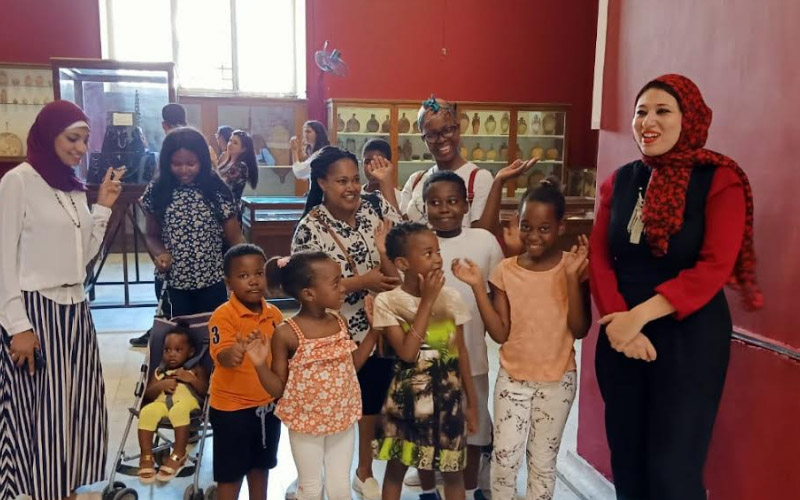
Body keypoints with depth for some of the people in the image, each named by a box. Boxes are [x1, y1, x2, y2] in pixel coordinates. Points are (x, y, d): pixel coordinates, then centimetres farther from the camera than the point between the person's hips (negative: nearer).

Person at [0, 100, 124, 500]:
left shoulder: (74, 186, 13)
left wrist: (103, 207, 6)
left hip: (74, 310, 7)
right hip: (35, 310, -7)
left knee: (75, 405, 11)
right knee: (39, 411, 0)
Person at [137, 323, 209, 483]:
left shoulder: (196, 369, 18)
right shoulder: (159, 371, 28)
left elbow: (206, 391, 4)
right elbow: (148, 395, 17)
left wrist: (191, 379, -8)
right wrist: (161, 385, -2)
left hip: (187, 402, -3)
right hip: (161, 402, 3)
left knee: (179, 410, -41)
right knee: (147, 411, -32)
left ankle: (178, 455, -32)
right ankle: (146, 456, -24)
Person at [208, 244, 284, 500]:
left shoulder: (274, 314, 0)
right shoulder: (224, 315, -19)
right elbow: (221, 355, -33)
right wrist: (232, 355, -54)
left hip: (268, 405, 6)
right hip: (231, 407, -5)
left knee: (261, 466, 22)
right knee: (231, 474, 8)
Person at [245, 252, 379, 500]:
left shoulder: (339, 322, -4)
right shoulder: (286, 333, -19)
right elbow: (278, 388, -12)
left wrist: (374, 329, 3)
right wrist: (260, 365, -30)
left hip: (342, 420, 4)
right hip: (306, 423, -4)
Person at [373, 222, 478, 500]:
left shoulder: (451, 297, -5)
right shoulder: (387, 302, -13)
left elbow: (461, 353, 3)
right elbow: (407, 353, -22)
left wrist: (471, 402, 6)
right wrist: (427, 302, -22)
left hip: (448, 395, 2)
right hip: (407, 397, -1)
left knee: (452, 470, 11)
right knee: (396, 467, 14)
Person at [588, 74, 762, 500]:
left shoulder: (719, 180, -6)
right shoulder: (619, 181, 7)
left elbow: (713, 268, -15)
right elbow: (599, 259, 2)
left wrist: (640, 315, -21)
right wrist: (617, 318, -14)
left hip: (690, 337, -4)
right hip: (620, 335, 5)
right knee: (626, 459, 14)